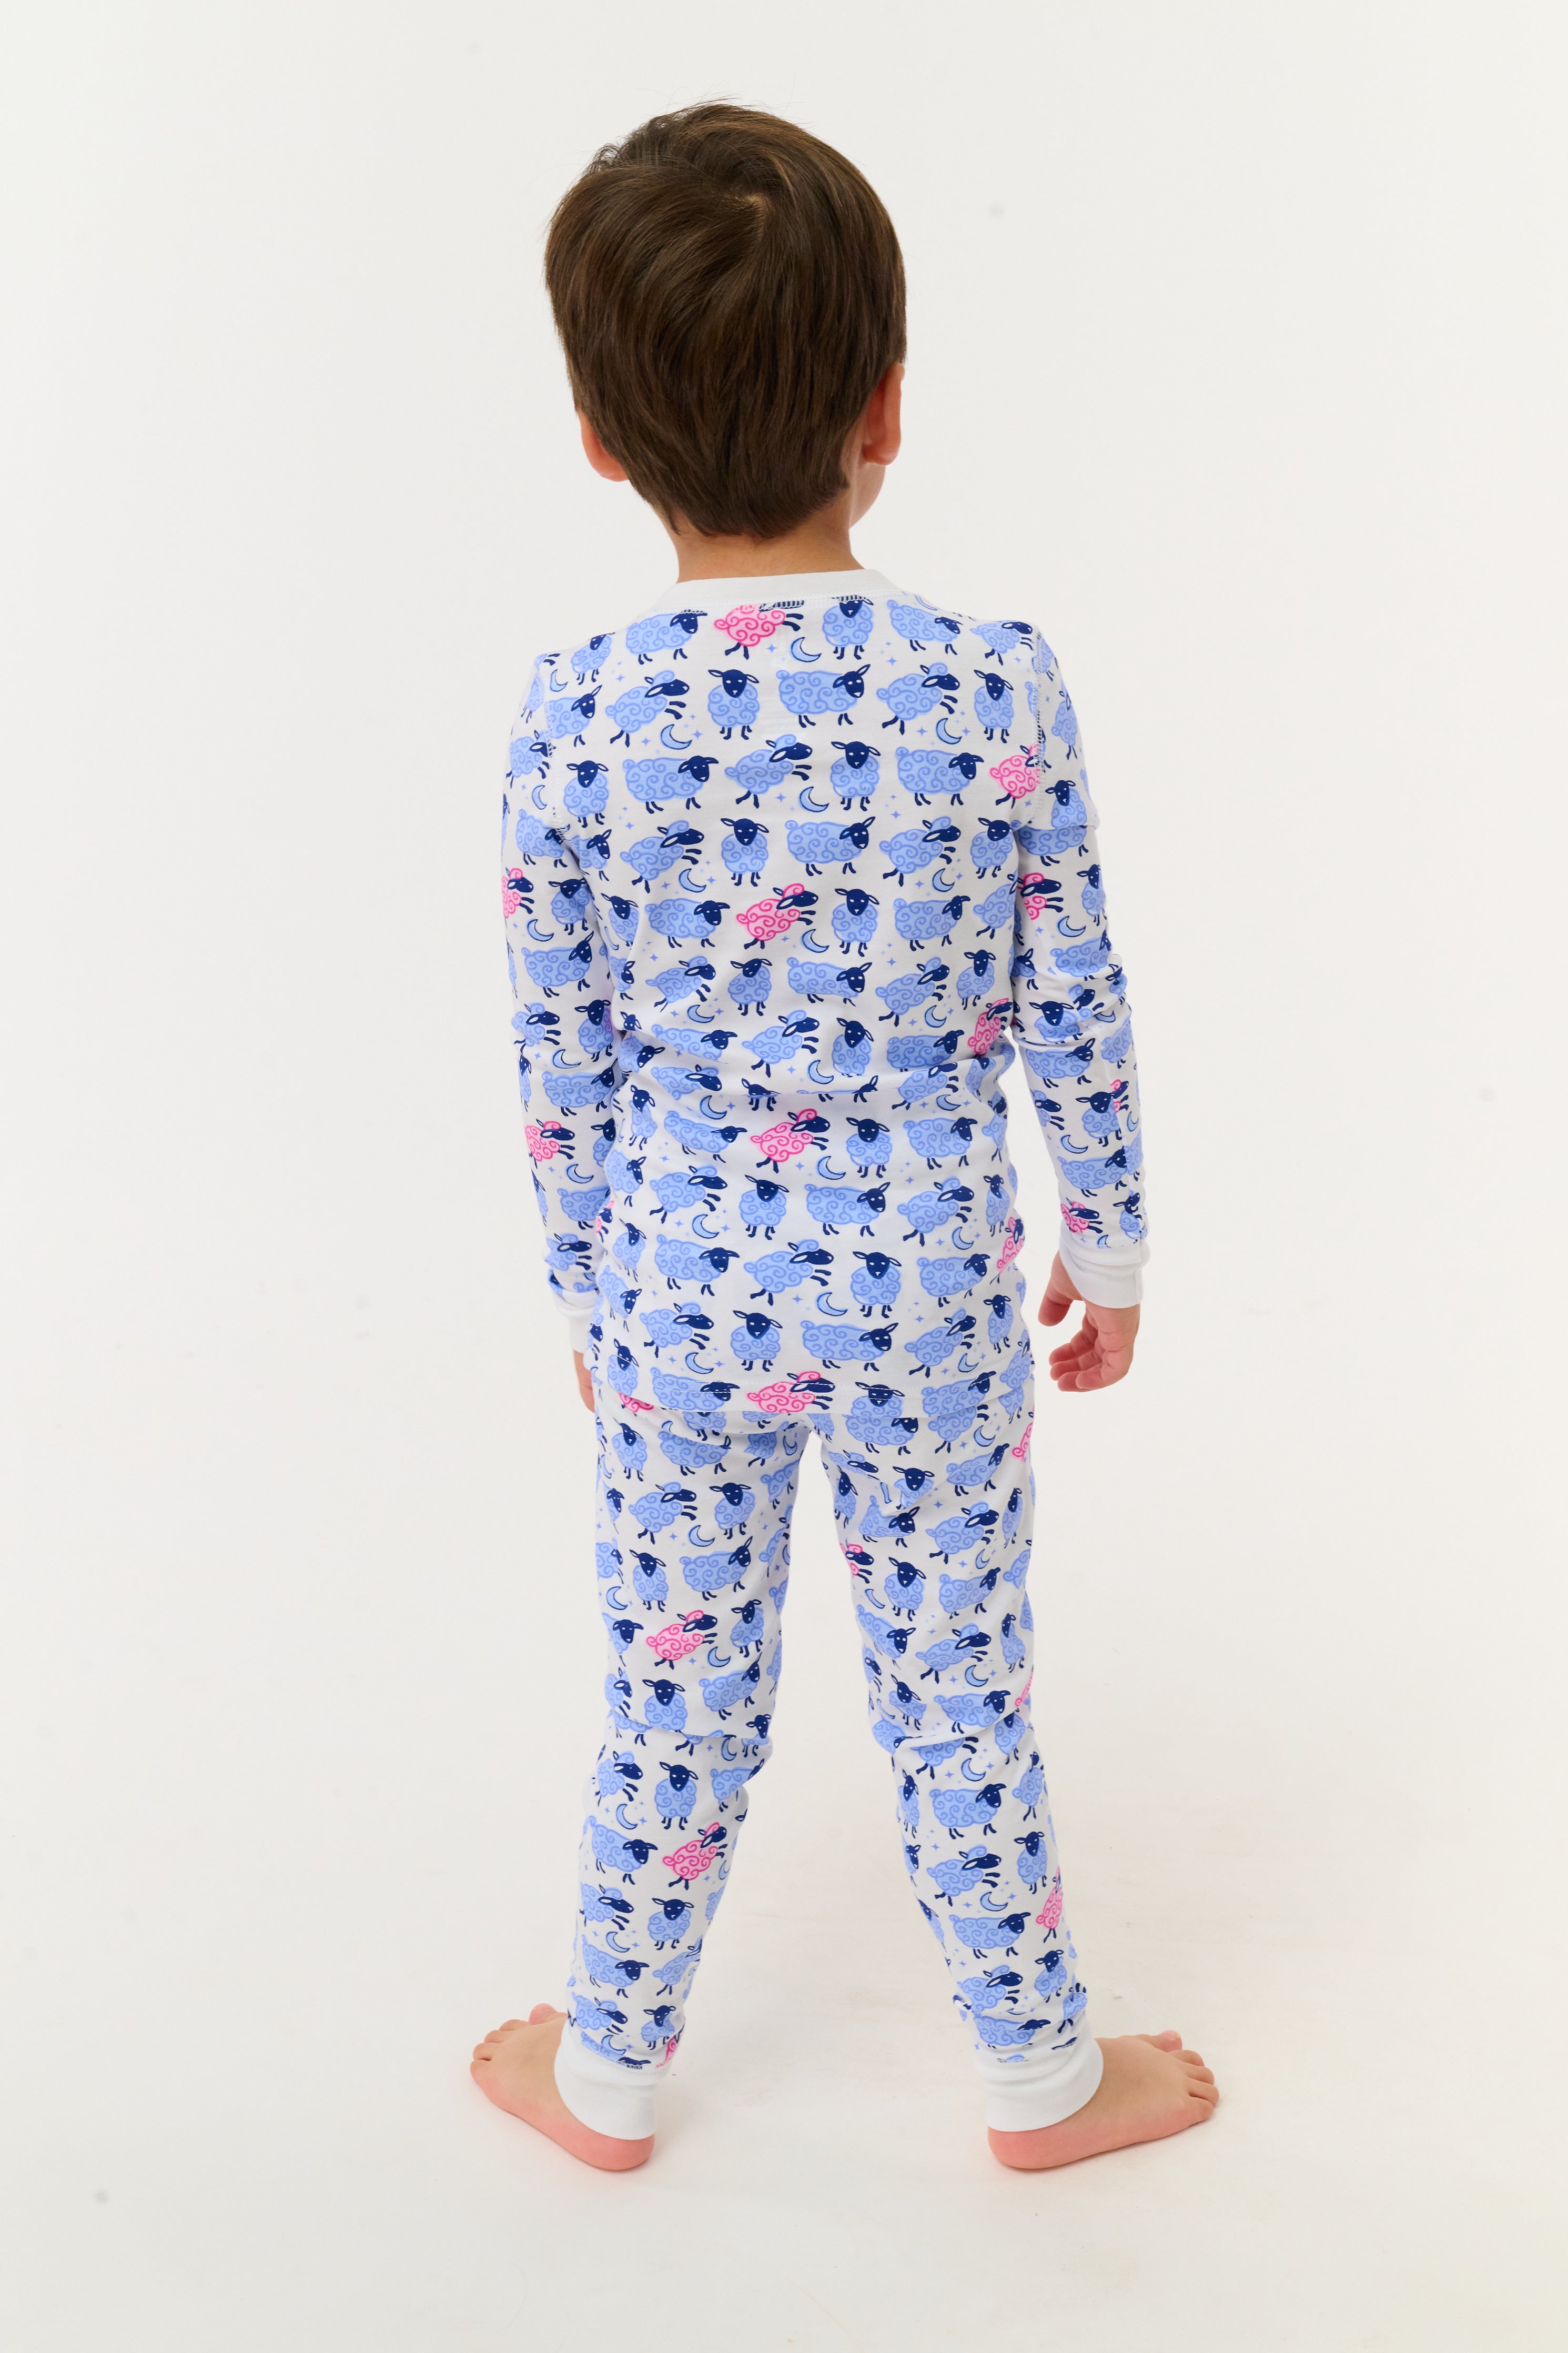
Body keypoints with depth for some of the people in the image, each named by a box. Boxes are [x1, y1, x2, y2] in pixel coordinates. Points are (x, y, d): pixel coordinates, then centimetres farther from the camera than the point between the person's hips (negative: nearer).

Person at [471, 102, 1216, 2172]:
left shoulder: (577, 718, -13)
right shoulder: (999, 686, -14)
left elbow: (564, 1062, -5)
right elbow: (1072, 1015, -6)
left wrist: (594, 1288, 10)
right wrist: (1110, 1241, 9)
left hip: (677, 1296, 1)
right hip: (932, 1291, 0)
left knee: (675, 1694, 18)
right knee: (957, 1689, 16)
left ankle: (609, 2075, 39)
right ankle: (1044, 2077, 37)